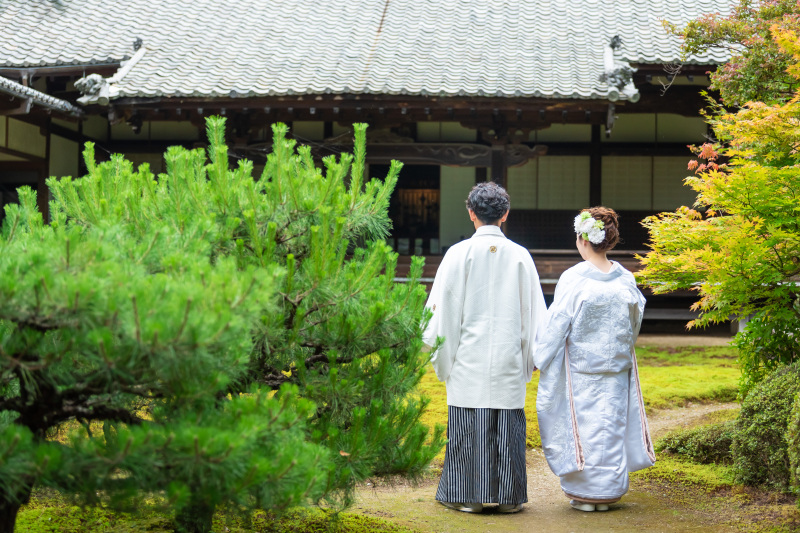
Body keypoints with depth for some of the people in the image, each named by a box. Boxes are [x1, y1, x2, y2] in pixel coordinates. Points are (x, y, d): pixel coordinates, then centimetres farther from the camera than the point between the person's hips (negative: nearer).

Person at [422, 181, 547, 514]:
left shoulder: (459, 254, -5)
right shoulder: (520, 256, 2)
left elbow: (444, 309, -3)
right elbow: (533, 312, 7)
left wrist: (441, 355, 7)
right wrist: (529, 356, 16)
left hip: (469, 359, -2)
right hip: (508, 361, 2)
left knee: (468, 427, 4)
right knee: (508, 427, 7)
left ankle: (469, 496, 9)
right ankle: (508, 496, 13)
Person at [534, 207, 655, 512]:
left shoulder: (573, 280, -14)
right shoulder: (625, 280, -1)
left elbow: (556, 326, -12)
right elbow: (634, 325, 10)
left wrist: (539, 357, -2)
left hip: (580, 369, -4)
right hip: (616, 369, 4)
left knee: (582, 424, 5)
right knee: (611, 423, 10)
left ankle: (585, 494, 11)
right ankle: (608, 493, 17)